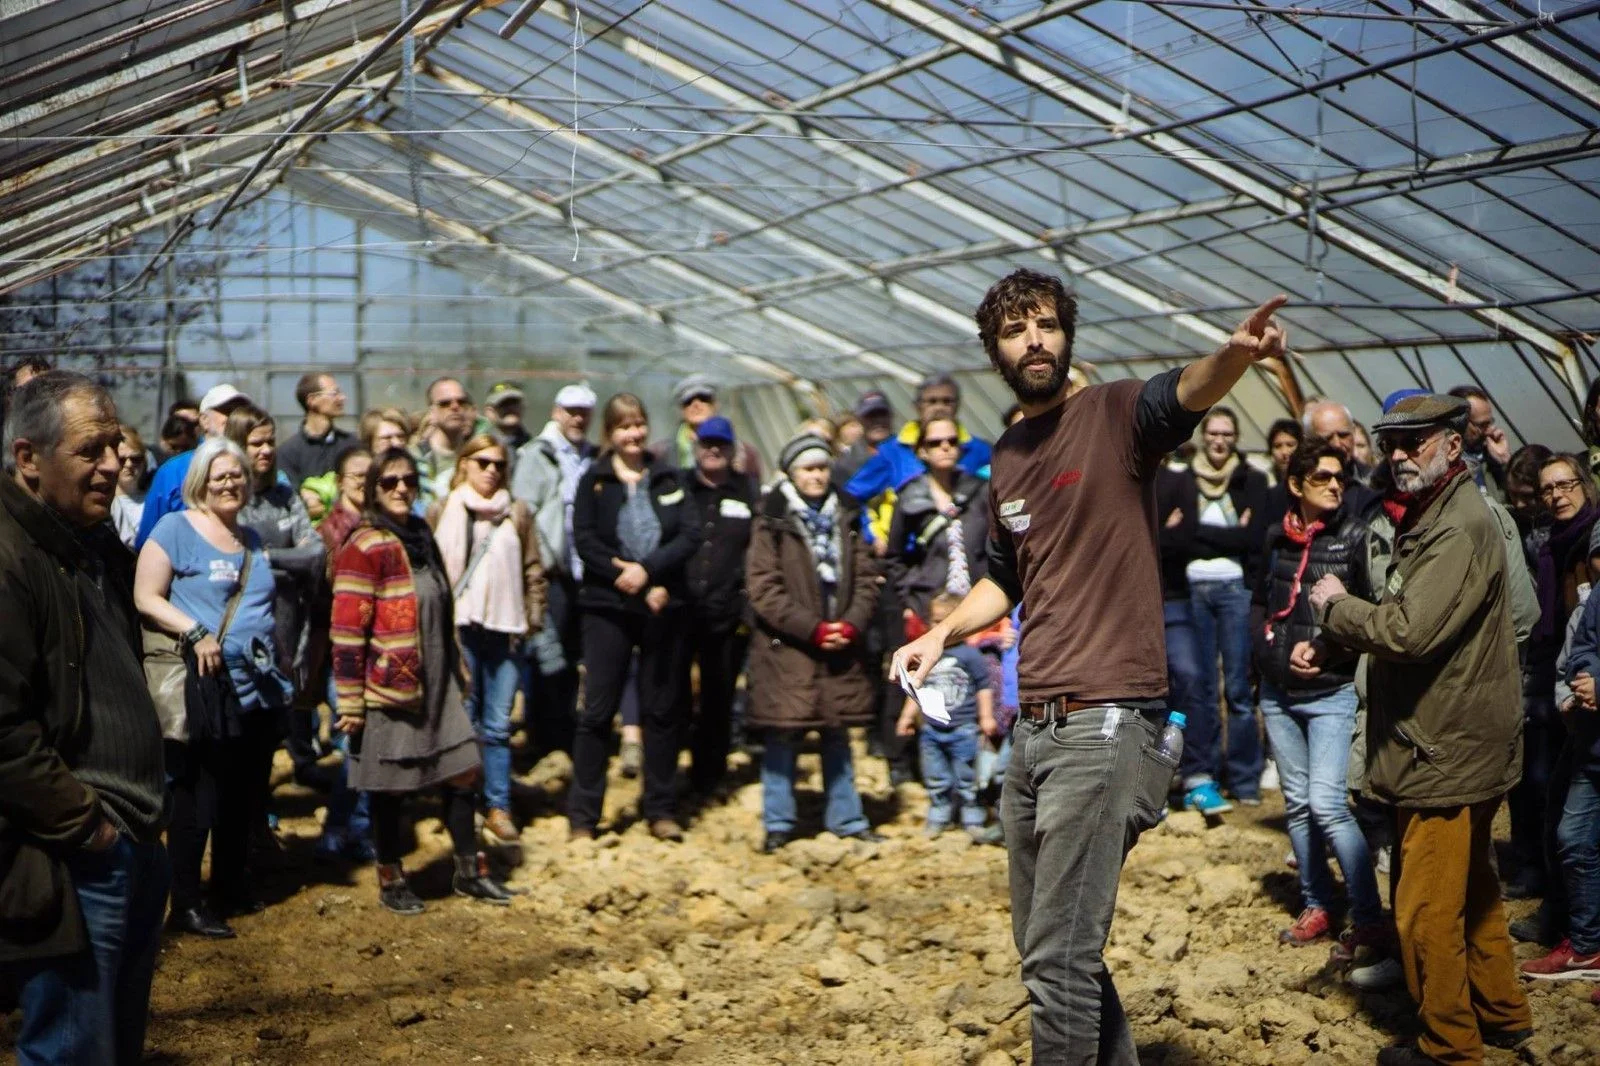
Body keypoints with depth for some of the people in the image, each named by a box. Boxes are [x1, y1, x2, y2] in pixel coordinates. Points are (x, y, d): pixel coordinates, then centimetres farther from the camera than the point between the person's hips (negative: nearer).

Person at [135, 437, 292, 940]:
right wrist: (196, 634, -22)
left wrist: (281, 662, 17)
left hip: (260, 687, 7)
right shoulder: (175, 529, -5)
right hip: (207, 688, -7)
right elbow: (146, 599, -11)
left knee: (244, 798, 14)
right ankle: (186, 904, 5)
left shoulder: (251, 539, 17)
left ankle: (231, 889, 27)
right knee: (197, 797, -3)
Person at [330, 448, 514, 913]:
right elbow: (346, 629, -17)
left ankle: (469, 871, 23)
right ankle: (391, 880, 20)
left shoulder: (420, 536, 12)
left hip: (436, 684, 8)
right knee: (390, 786, 4)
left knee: (462, 771, 10)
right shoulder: (366, 547, -13)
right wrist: (349, 702, -18)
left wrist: (454, 667, 23)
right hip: (389, 688, -7)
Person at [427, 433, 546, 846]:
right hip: (459, 627, -1)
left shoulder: (518, 513, 9)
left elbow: (533, 570, 9)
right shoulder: (441, 512, 5)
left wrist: (533, 617, 2)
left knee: (498, 725, 3)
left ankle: (498, 807, 7)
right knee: (464, 721, 6)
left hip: (505, 628, 1)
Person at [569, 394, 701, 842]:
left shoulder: (669, 478, 9)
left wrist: (648, 570, -16)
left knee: (663, 709, 6)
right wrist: (627, 578, -16)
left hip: (663, 607, 2)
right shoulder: (594, 481, 3)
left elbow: (691, 535, -2)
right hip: (607, 607, -2)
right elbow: (585, 540, -7)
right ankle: (582, 814, 4)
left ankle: (661, 809, 16)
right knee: (598, 709, -2)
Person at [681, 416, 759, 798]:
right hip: (678, 610, -1)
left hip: (728, 614, 1)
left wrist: (751, 605, -2)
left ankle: (708, 780, 19)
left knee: (719, 701, 7)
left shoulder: (748, 492, 9)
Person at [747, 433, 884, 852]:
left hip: (841, 646, 4)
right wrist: (813, 629, -14)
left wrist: (852, 625, -8)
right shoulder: (772, 522, -3)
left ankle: (846, 818, 20)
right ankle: (778, 823, 9)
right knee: (782, 736, -1)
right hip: (786, 647, -4)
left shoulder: (845, 519, 11)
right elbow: (763, 587, -10)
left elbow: (866, 578, 9)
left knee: (838, 735, 12)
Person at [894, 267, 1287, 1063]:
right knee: (1045, 943, 18)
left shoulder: (1115, 414, -7)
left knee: (1058, 962, -10)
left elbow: (1182, 396, -30)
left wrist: (1233, 356, -51)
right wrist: (944, 632, 13)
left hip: (1105, 725, -8)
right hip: (1034, 728, 8)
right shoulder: (1006, 459, 14)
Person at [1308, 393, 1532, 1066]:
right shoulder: (1430, 517, 14)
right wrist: (1329, 647, 4)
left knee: (1427, 913, -2)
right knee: (1473, 895, 23)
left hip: (1447, 755, -11)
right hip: (1458, 748, 11)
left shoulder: (1461, 529, -21)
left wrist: (1335, 607, -13)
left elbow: (1409, 631, -30)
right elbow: (1406, 623, 19)